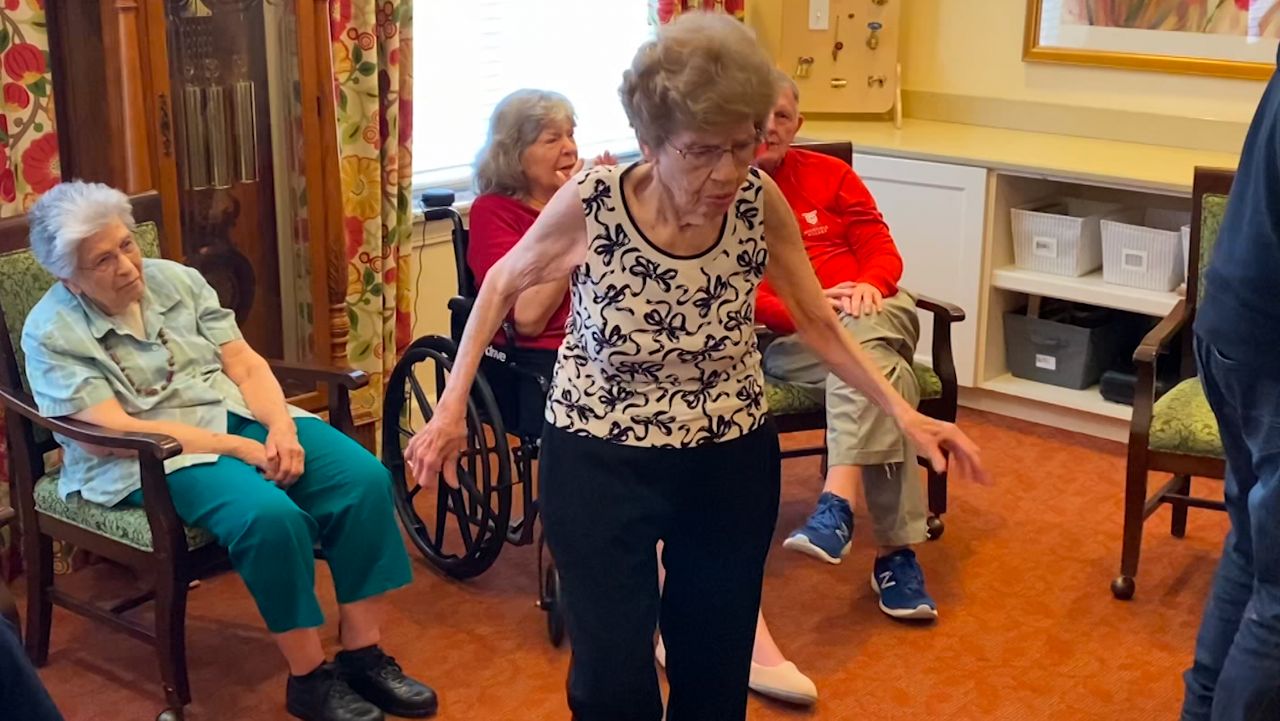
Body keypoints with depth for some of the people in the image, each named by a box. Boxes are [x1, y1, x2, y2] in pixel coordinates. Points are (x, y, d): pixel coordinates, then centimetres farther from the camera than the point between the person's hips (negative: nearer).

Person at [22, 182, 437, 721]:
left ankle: (362, 653, -9)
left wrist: (280, 427, -16)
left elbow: (245, 364, 5)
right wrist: (242, 449, -22)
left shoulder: (175, 279, 7)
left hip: (239, 415, 6)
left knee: (364, 478, -17)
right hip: (150, 456, -6)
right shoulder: (52, 334, -9)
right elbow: (115, 431, -18)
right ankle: (308, 677, -17)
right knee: (271, 516, -34)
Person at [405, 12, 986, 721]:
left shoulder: (760, 202, -15)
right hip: (598, 464, -2)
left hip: (732, 462, 3)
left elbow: (816, 319, -1)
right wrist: (452, 408, -7)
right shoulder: (590, 203, -21)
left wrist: (903, 412, -10)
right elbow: (503, 285, -2)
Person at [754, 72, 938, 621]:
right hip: (787, 339, -2)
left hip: (872, 310, 2)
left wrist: (869, 285, -13)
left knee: (862, 342, -36)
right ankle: (897, 550, -35)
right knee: (882, 374, -32)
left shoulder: (830, 175, 16)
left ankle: (837, 506, -46)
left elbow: (882, 249, 12)